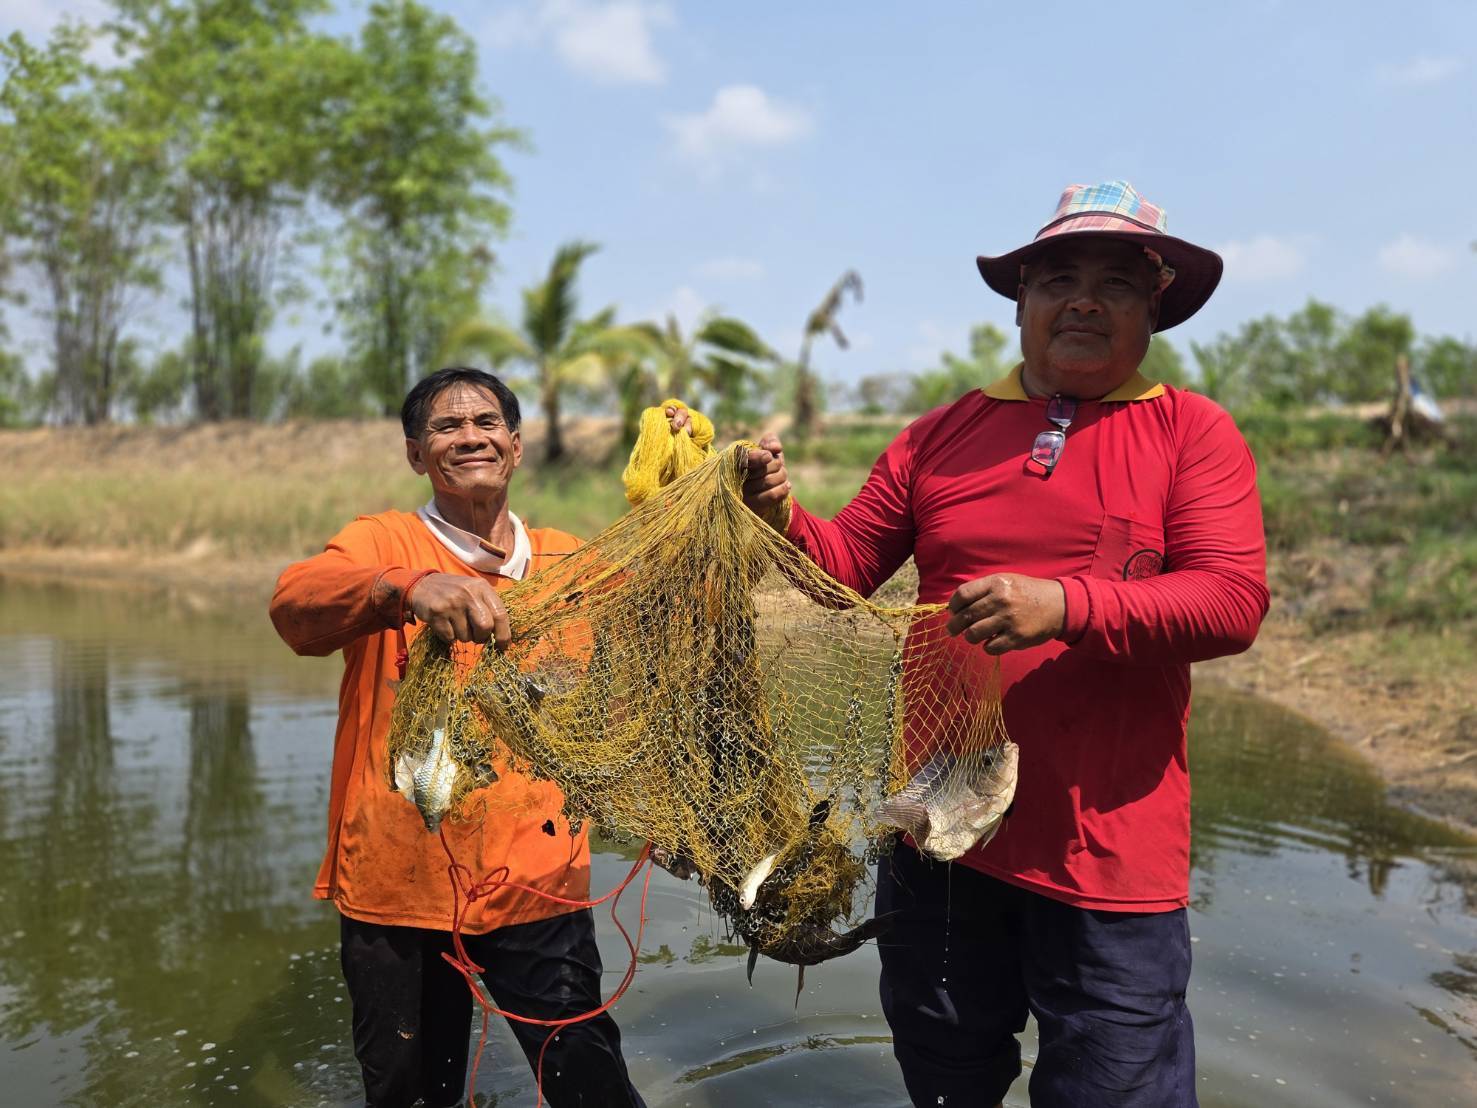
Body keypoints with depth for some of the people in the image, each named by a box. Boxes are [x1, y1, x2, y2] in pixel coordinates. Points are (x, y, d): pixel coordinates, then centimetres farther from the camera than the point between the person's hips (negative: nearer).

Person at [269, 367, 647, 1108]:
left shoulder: (572, 562, 5)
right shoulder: (382, 543, -3)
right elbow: (295, 604, -23)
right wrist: (406, 589, -42)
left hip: (537, 878, 1)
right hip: (398, 878, 0)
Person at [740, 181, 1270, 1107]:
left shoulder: (1192, 432, -3)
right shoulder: (942, 435, 6)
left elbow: (1234, 601, -15)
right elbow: (848, 564, 8)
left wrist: (1065, 605, -28)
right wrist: (786, 519, -12)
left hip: (1110, 851, -3)